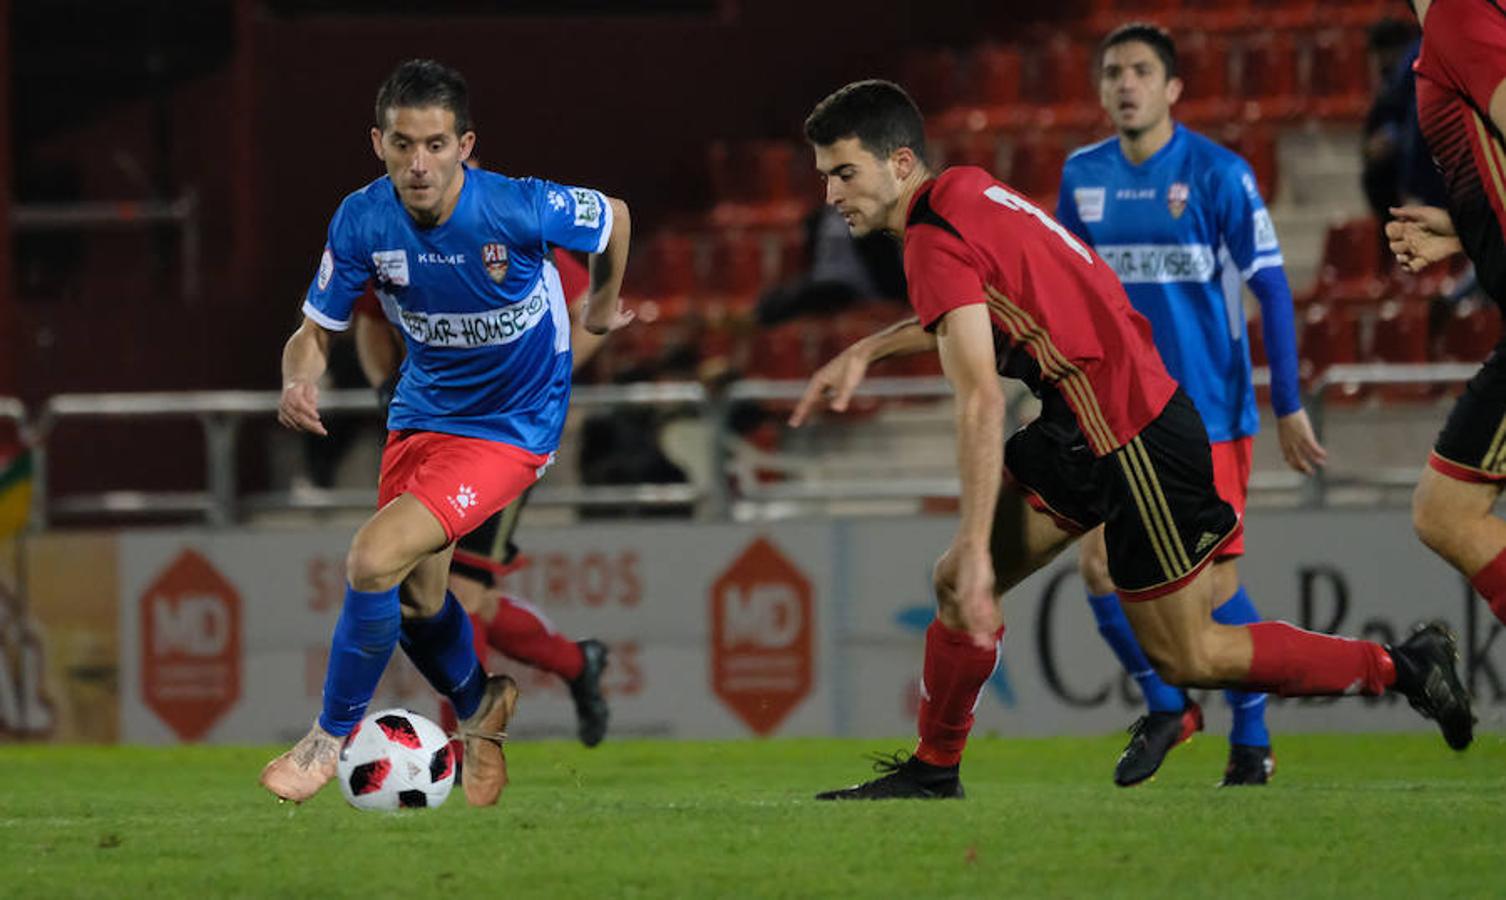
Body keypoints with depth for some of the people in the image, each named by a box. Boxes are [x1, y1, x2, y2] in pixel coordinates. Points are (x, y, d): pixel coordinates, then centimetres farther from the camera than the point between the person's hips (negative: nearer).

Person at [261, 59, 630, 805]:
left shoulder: (519, 210, -28)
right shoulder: (363, 221, -17)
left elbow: (614, 216, -6)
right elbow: (316, 330, -7)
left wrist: (604, 307, 12)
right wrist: (299, 381, -31)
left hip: (511, 427, -5)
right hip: (422, 412, 5)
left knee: (373, 559, -21)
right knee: (415, 602, 16)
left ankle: (333, 735, 0)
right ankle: (479, 707, 49)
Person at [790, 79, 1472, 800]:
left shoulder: (935, 241, -20)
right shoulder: (963, 188, 8)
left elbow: (980, 402, -26)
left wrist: (975, 547, -27)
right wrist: (864, 351, 25)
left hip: (1133, 436, -10)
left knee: (1185, 656, 1)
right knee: (956, 584, 7)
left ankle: (1399, 667, 10)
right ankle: (933, 770, 15)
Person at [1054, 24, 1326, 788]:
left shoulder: (1217, 174, -9)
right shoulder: (1082, 178, 6)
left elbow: (1270, 288, -7)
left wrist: (1289, 406, -9)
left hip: (1208, 413, -4)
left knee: (1213, 582, -5)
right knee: (1100, 563, -5)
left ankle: (1251, 745, 12)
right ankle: (1166, 708, 17)